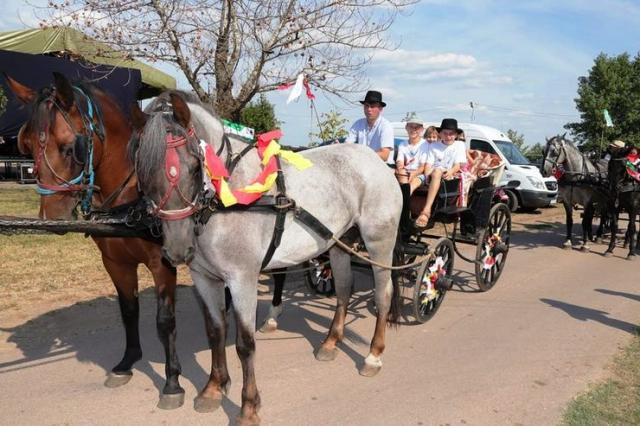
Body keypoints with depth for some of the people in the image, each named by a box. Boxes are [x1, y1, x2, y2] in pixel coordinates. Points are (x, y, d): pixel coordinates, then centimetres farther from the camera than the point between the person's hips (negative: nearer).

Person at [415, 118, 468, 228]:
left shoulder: (460, 145, 16)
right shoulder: (434, 146, 19)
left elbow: (458, 165, 4)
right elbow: (428, 164, 8)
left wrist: (451, 171, -18)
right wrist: (427, 175, -14)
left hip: (450, 177, -2)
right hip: (434, 175, 2)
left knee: (437, 172, -37)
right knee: (437, 171, -36)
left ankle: (426, 210, -51)